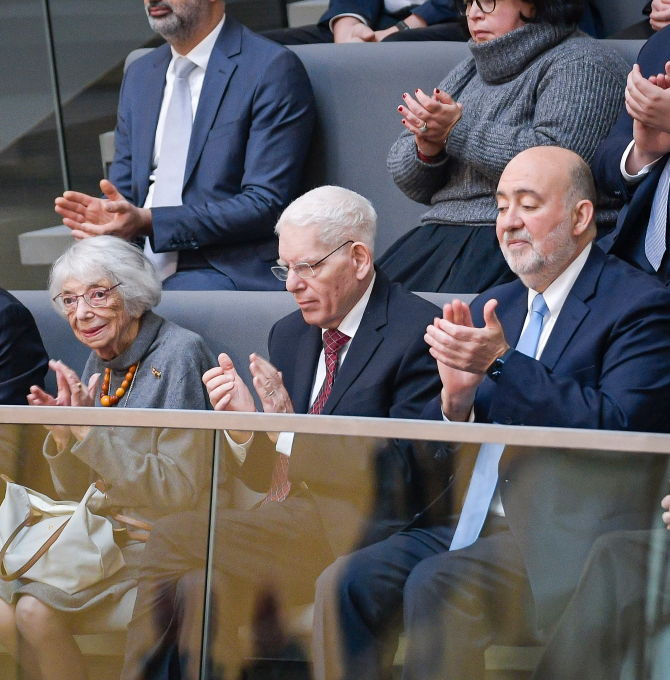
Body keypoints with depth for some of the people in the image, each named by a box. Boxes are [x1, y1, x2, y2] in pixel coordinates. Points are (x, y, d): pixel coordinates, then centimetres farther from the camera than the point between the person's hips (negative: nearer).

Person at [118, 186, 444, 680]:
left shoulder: (418, 332, -6)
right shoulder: (290, 334, 18)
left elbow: (399, 473, -13)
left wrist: (291, 431, -17)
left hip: (357, 535, -7)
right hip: (289, 525, 7)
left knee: (171, 539, -21)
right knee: (201, 590, -24)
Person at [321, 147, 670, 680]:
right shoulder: (493, 308, 19)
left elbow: (617, 429, -18)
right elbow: (434, 451, 16)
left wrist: (504, 364, -19)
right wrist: (455, 399, -8)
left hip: (566, 538, -7)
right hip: (469, 527, 7)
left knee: (437, 588, -30)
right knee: (348, 583, -16)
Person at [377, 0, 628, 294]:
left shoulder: (581, 63, 0)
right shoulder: (469, 72, 24)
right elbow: (409, 181, 23)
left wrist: (458, 132, -11)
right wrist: (427, 150, -1)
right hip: (442, 234, 7)